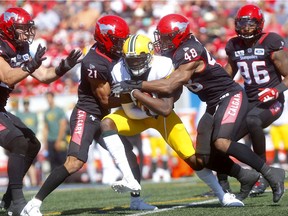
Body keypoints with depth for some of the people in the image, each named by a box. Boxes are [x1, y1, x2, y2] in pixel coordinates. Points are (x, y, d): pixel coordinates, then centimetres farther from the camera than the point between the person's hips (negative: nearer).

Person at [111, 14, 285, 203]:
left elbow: (169, 86, -27)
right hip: (214, 105, 9)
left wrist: (134, 86, -25)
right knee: (203, 158, 2)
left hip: (231, 97, -9)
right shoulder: (174, 53, 5)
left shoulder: (191, 52, -23)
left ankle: (271, 174, -22)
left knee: (221, 142, -30)